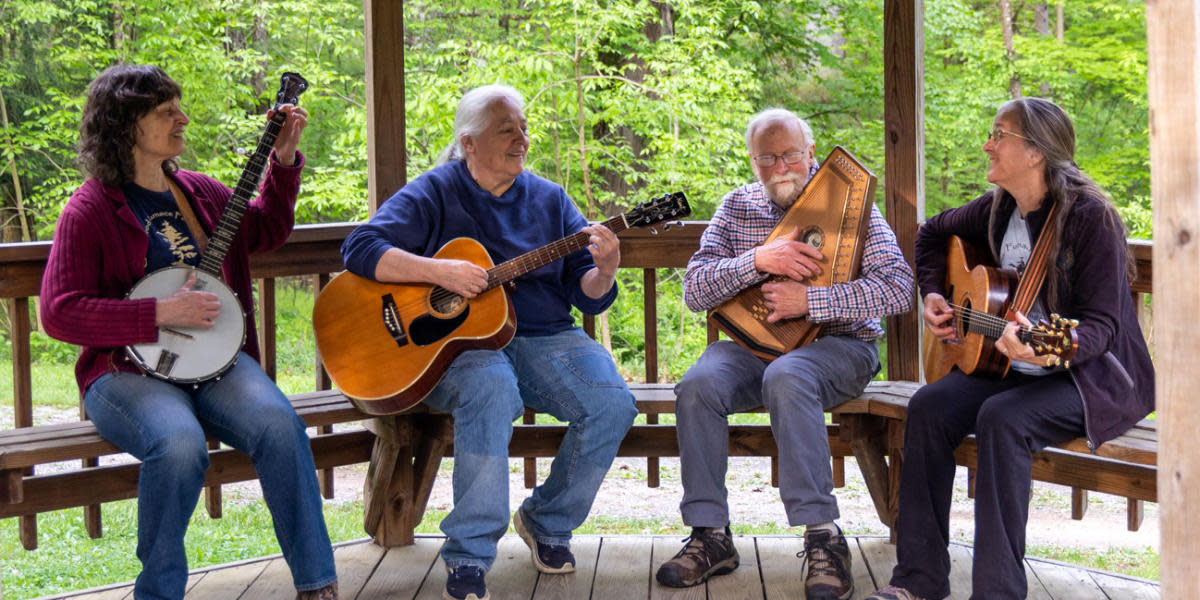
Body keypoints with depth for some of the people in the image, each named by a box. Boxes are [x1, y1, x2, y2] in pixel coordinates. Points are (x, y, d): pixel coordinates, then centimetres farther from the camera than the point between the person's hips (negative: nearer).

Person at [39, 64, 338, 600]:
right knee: (180, 442, -36)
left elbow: (267, 230, 30)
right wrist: (161, 314, -17)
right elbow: (60, 312, -11)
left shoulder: (200, 192, 13)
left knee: (279, 423, -26)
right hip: (127, 370, -5)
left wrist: (284, 158, 17)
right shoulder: (90, 210, -5)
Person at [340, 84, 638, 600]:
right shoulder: (434, 194, 2)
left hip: (543, 336, 5)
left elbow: (588, 296, 10)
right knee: (493, 389, -38)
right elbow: (360, 248, -11)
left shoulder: (549, 200, 14)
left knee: (613, 404, -21)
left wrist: (605, 269, -14)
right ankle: (468, 558, -31)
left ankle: (546, 521, 3)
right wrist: (440, 272, -22)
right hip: (455, 340, -4)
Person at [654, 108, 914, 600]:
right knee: (698, 386, -26)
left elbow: (898, 286, -13)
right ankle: (710, 535, -18)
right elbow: (695, 290, 0)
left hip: (837, 342, -3)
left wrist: (810, 300, -21)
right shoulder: (738, 207, 9)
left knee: (786, 378, -37)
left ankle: (823, 536, -33)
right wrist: (757, 260, -18)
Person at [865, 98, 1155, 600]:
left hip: (1090, 375, -7)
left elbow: (1100, 322, -21)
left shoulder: (1090, 216, -17)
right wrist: (933, 294, 11)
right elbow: (933, 234, 27)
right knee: (929, 406, -18)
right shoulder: (999, 209, 5)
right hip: (1016, 368, 7)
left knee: (1001, 418, -34)